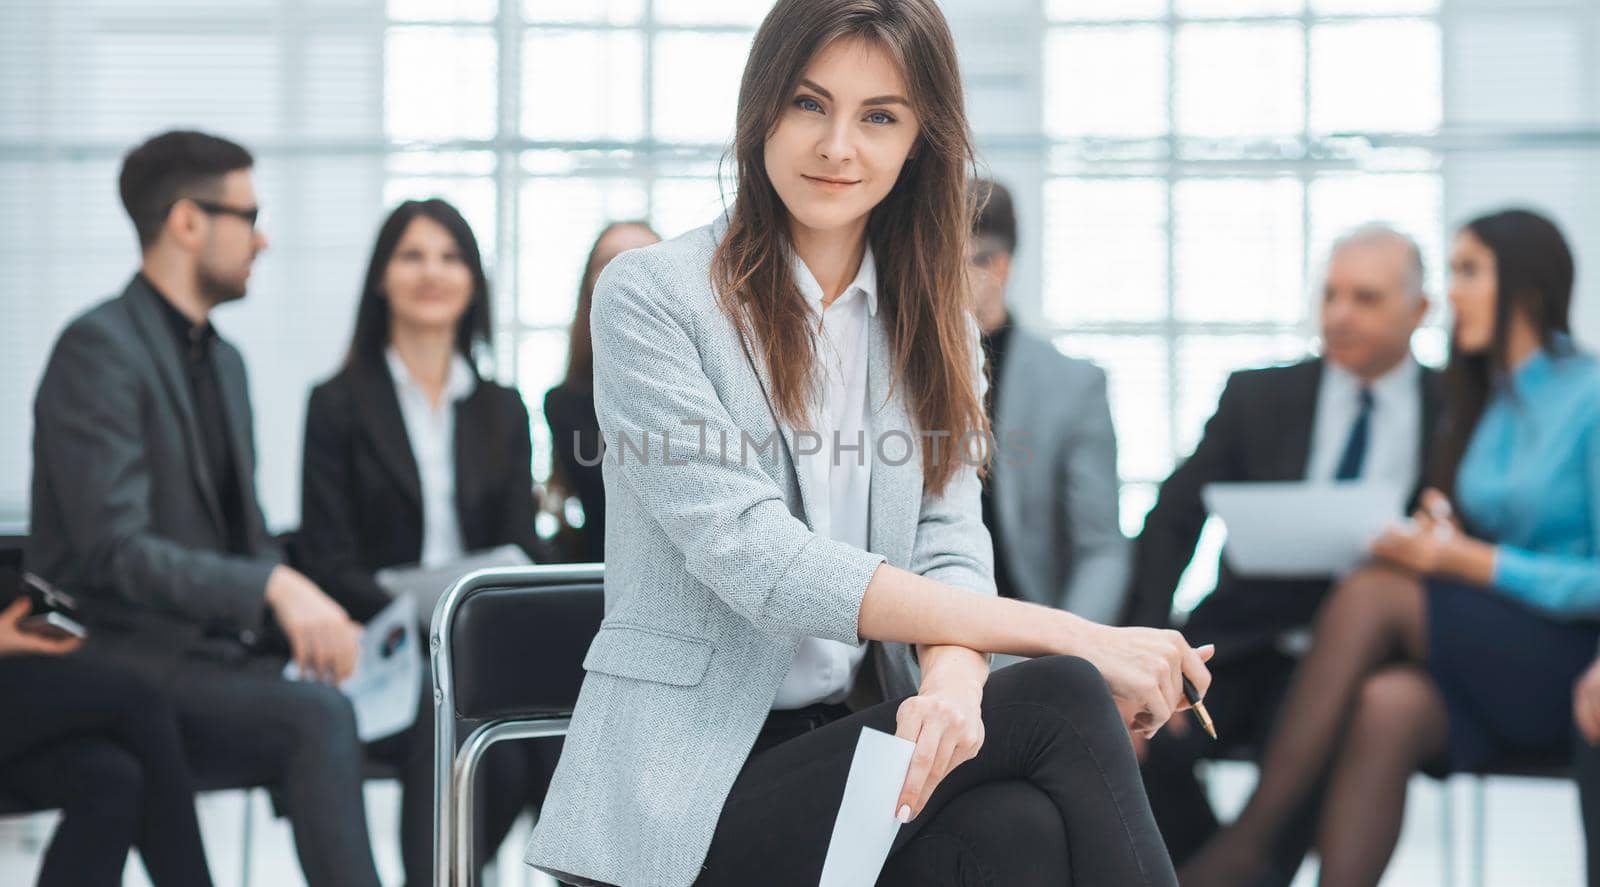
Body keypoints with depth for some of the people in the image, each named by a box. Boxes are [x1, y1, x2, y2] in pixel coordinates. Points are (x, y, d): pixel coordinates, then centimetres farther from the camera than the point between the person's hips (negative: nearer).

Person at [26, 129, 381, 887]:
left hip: (218, 647, 8)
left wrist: (307, 614, -1)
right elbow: (113, 551, -20)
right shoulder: (98, 349, -11)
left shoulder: (223, 361, 18)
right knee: (320, 717, -31)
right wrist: (273, 587, -27)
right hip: (122, 659, -8)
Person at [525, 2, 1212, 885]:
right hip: (695, 792, -4)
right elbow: (752, 558, -14)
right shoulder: (648, 298, -4)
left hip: (874, 751, 5)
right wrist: (1069, 635, -17)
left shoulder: (935, 328, 16)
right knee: (1064, 703, -26)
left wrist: (953, 688, -24)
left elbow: (949, 549, 3)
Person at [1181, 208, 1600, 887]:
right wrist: (1428, 542, -5)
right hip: (1477, 670, 5)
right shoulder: (1475, 405, 16)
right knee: (1388, 706, -30)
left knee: (1371, 592, -27)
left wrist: (1471, 562, -16)